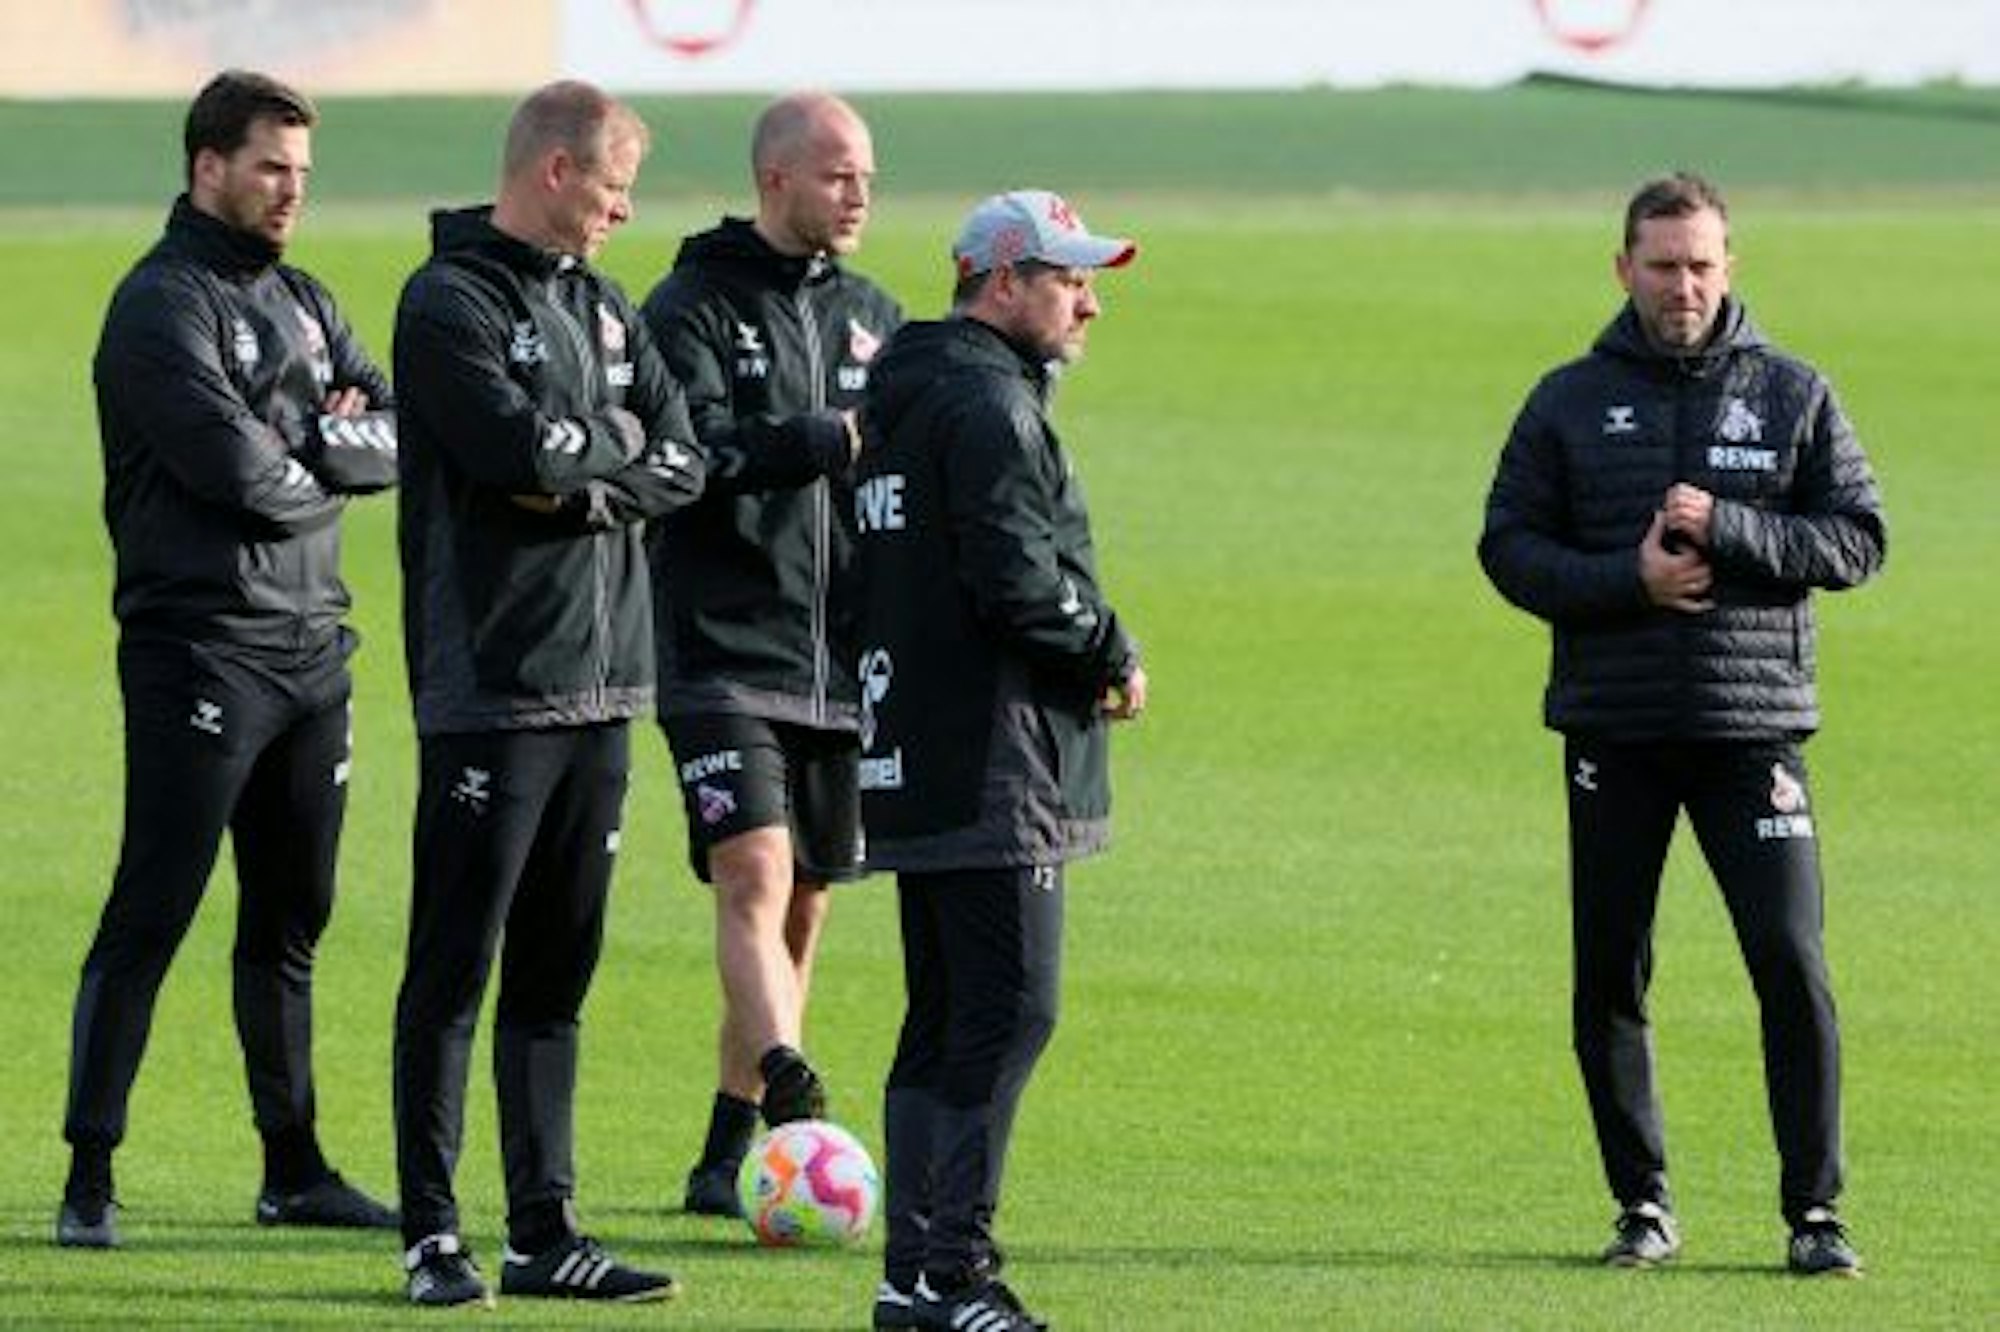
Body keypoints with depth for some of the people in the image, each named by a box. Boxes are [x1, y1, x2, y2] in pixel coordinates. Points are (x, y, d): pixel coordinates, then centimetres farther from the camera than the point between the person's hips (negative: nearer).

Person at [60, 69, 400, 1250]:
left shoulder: (303, 302, 16)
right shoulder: (164, 303, -9)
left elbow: (396, 438, 6)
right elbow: (235, 465, -20)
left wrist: (309, 444, -12)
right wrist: (323, 465, -2)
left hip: (313, 650, 8)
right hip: (201, 650, -8)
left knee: (292, 917, 13)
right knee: (150, 916, -9)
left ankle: (294, 1166, 20)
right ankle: (90, 1176, -8)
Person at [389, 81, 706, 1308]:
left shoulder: (605, 310, 16)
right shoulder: (449, 305, -8)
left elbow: (683, 464, 7)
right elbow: (522, 447, -21)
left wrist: (587, 479, -10)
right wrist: (620, 444, -3)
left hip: (600, 681, 7)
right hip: (492, 687, -7)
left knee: (557, 969, 9)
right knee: (456, 966, -4)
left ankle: (545, 1230, 12)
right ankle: (433, 1234, 0)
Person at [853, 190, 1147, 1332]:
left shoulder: (909, 396, 19)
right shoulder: (989, 404, -13)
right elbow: (1020, 582, -22)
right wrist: (1115, 657, -6)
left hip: (915, 757, 11)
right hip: (993, 766, -11)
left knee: (944, 1016, 13)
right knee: (1011, 1009, -10)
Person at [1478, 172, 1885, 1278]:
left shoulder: (1792, 395, 6)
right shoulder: (1570, 402, 7)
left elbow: (1857, 539, 1)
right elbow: (1509, 546, 3)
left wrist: (1726, 531, -13)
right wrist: (1628, 580, -13)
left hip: (1753, 726, -1)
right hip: (1613, 730, 1)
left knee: (1792, 965, -8)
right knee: (1609, 977, 4)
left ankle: (1814, 1213, -1)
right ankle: (1643, 1205, 15)